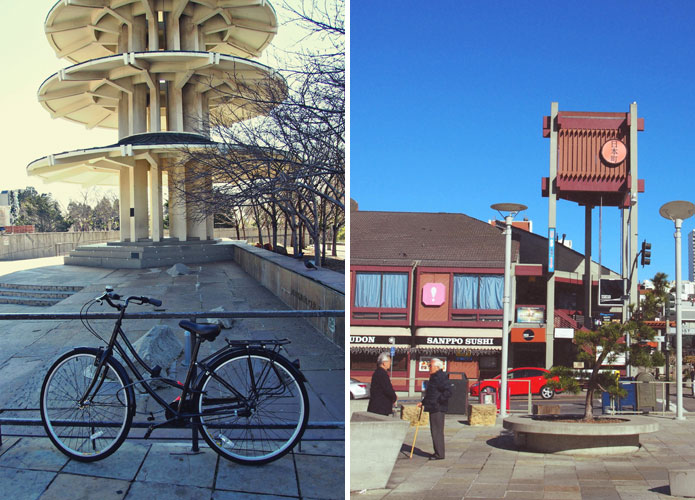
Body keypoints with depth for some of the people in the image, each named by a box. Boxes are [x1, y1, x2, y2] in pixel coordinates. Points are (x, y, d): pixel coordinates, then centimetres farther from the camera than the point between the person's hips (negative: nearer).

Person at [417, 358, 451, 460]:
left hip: (438, 408, -11)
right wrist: (423, 402, 23)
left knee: (437, 431, -7)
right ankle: (437, 452, 20)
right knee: (434, 430, 14)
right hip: (433, 408, 11)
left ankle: (439, 454, -3)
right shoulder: (434, 377, 18)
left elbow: (448, 392, -24)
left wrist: (438, 401, -20)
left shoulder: (441, 377, -15)